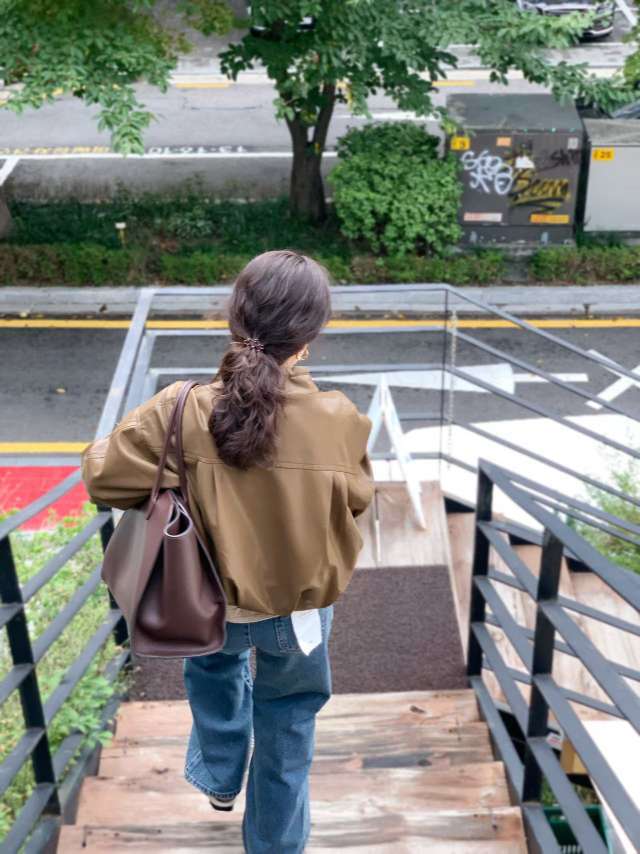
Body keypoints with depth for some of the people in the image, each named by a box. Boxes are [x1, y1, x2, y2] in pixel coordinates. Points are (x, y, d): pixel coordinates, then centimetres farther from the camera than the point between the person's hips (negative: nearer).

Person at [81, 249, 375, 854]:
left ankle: (219, 776, 55)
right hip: (301, 605, 0)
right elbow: (356, 502, -7)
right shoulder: (338, 420, -25)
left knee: (214, 668, 37)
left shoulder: (183, 411, -26)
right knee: (286, 724, 25)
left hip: (212, 604, 1)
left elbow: (103, 477, -15)